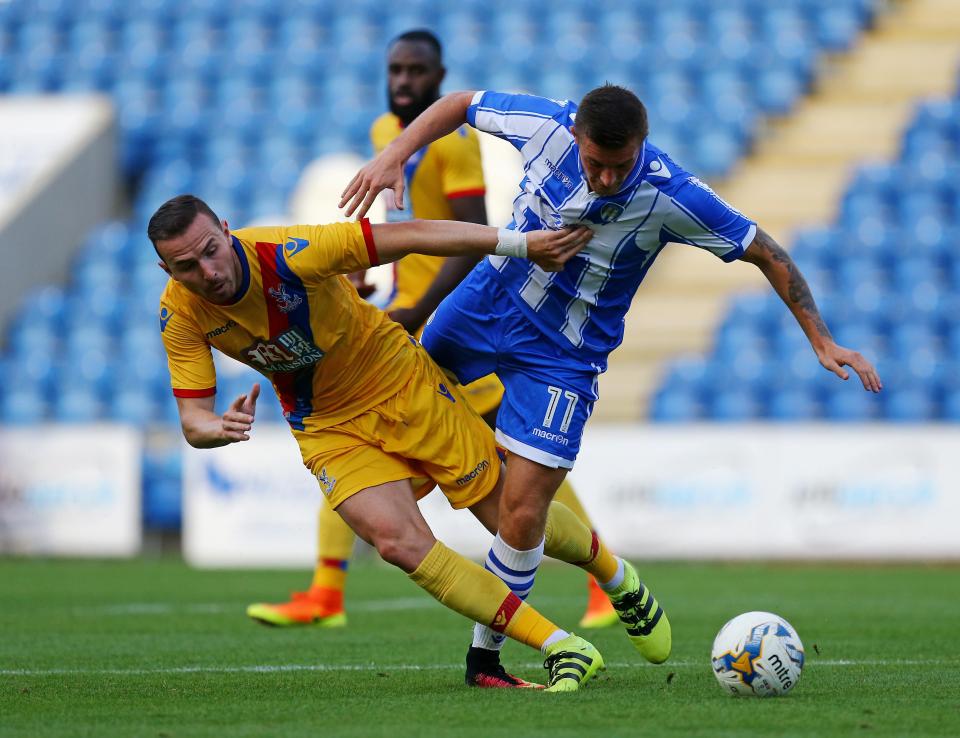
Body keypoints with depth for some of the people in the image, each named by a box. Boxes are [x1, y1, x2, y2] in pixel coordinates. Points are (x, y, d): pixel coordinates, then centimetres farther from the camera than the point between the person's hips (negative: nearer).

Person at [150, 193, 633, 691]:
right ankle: (561, 648, -12)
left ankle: (613, 574, 36)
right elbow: (192, 418, -13)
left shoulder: (287, 254, -30)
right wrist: (220, 428, -39)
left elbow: (409, 235, -28)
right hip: (326, 428, 2)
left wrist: (521, 243, -32)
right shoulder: (180, 316, -18)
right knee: (400, 544, -20)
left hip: (404, 386, -2)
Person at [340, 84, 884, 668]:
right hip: (489, 297, 4)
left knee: (523, 512, -11)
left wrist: (822, 341, -15)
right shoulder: (547, 125, -21)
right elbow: (461, 104, -3)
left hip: (564, 353, -4)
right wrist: (393, 157, -16)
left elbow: (764, 252, -16)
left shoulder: (670, 198, -27)